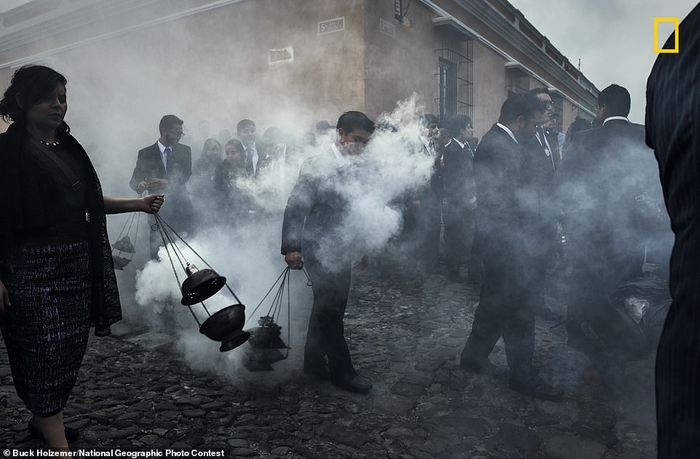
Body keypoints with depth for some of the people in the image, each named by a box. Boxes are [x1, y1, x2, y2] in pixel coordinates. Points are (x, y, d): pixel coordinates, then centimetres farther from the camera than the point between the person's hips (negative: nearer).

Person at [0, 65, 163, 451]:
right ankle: (59, 446, 3)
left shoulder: (67, 145, 13)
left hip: (78, 263, 7)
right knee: (44, 351, -4)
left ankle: (41, 419, 33)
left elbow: (90, 201, 16)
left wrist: (138, 204, 3)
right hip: (33, 267, -7)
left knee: (71, 347, 13)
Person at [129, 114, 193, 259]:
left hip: (181, 209, 1)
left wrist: (166, 183, -20)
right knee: (157, 254, -5)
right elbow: (134, 180, 3)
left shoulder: (184, 151, 11)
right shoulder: (146, 154, 7)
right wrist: (140, 185, -22)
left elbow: (186, 175, -2)